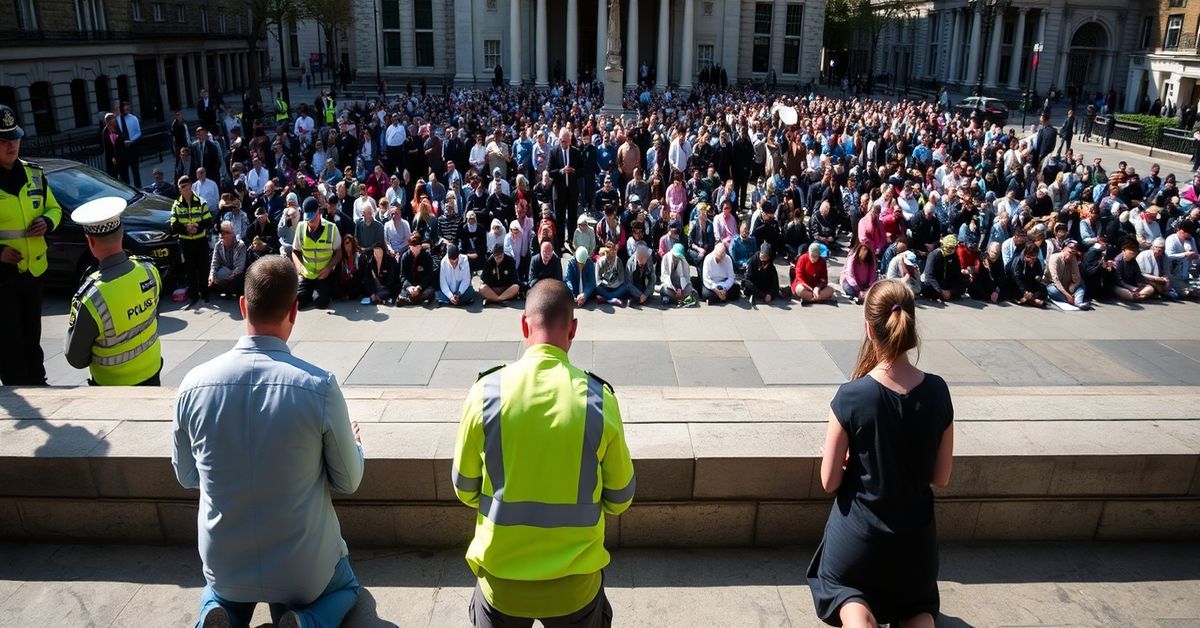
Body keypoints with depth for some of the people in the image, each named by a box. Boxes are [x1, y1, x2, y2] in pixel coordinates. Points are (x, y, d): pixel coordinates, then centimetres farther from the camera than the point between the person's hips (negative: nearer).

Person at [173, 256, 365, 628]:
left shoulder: (194, 384, -14)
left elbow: (186, 477, 4)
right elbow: (347, 482, -8)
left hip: (224, 566, 3)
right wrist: (354, 444, 13)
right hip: (304, 569, -3)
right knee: (346, 589, 31)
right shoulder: (320, 387, -23)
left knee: (219, 593, 38)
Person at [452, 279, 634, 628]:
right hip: (575, 581, 0)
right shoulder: (599, 398, -15)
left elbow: (465, 489, 0)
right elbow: (620, 498, -2)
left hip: (502, 577, 1)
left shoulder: (486, 392, -14)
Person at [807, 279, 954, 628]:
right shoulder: (937, 392, -12)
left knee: (847, 592, 26)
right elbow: (941, 478, -3)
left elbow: (829, 482, -13)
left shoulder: (851, 397, -22)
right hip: (915, 534, 3)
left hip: (859, 534, -3)